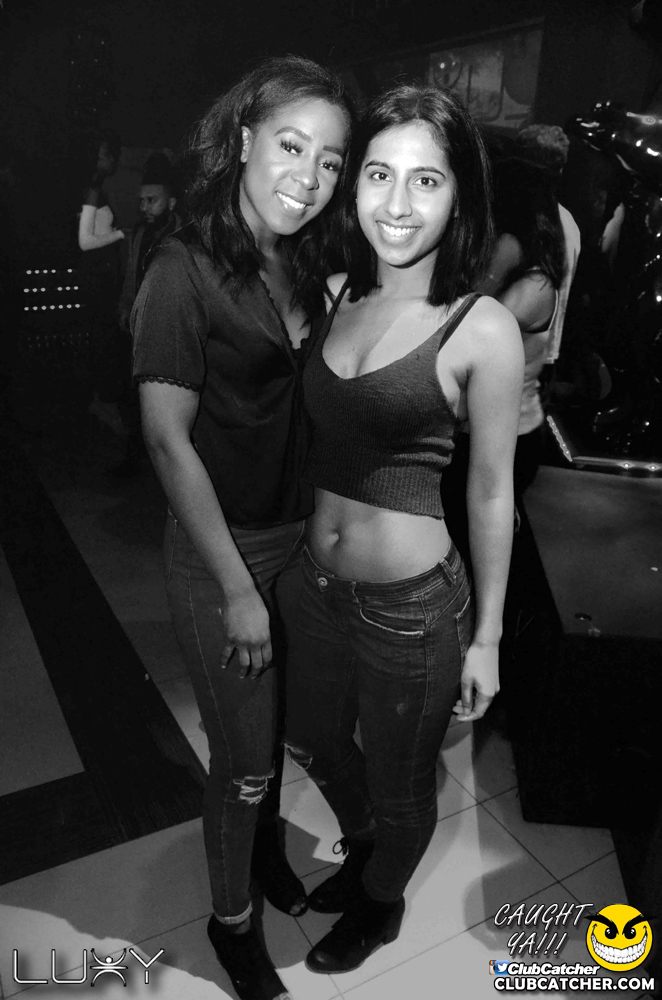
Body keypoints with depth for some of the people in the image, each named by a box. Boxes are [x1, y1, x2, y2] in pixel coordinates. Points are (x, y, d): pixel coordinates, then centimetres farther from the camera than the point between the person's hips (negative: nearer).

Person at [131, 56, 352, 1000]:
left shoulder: (308, 266, 4)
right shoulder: (186, 269, -17)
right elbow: (169, 441, -18)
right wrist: (239, 588, -17)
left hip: (302, 537, 6)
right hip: (220, 551, -6)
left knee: (279, 722, 24)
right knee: (244, 759, 10)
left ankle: (265, 845, 54)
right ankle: (231, 918, 39)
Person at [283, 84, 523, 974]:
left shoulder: (483, 329, -16)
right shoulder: (336, 294, -1)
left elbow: (491, 494, -10)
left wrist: (485, 638, -4)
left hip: (413, 602, -5)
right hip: (317, 582, 6)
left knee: (400, 783, 21)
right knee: (314, 741, 29)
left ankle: (380, 904, 56)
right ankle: (361, 848, 63)